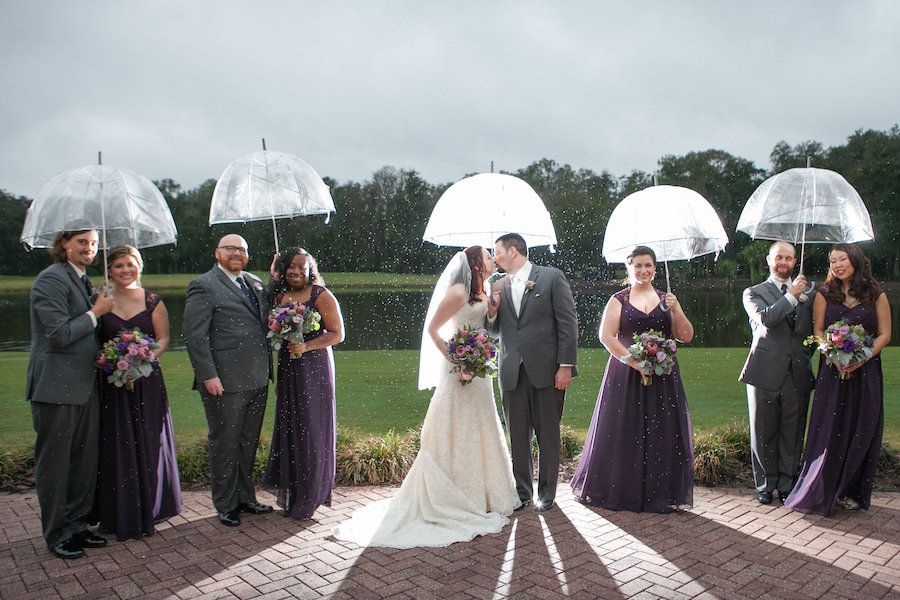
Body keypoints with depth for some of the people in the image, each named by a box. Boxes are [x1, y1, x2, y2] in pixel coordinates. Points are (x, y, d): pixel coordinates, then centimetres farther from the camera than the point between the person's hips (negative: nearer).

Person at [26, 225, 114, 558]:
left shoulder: (84, 281, 16)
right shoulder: (52, 279, -12)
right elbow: (60, 334, -20)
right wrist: (96, 313, -11)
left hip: (85, 386, 8)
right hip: (56, 387, -8)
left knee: (85, 461, 13)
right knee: (54, 464, 5)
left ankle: (77, 525, 26)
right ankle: (56, 535, 18)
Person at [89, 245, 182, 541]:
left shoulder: (152, 300, 3)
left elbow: (163, 339, 3)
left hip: (147, 381, 0)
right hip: (111, 383, 0)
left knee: (147, 444, 6)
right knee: (115, 446, 3)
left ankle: (147, 512, 22)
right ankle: (119, 515, 18)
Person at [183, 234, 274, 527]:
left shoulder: (255, 283, 15)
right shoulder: (203, 286, -6)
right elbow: (194, 335, -11)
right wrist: (208, 376, -16)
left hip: (257, 379, 6)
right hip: (224, 381, -6)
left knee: (249, 442, 16)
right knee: (225, 444, 7)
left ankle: (245, 497, 31)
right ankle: (226, 504, 22)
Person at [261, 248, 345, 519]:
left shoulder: (321, 295, -5)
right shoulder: (279, 297, 13)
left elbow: (337, 333, -7)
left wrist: (306, 347, -20)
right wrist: (276, 377, 14)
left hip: (315, 369, -5)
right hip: (287, 371, 6)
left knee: (312, 428, -1)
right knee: (287, 426, 6)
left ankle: (309, 499, 13)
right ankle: (290, 493, 20)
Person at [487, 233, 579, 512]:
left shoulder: (552, 277, 0)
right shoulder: (499, 287, 13)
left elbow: (568, 322, -4)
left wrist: (566, 365, -11)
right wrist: (491, 313, -3)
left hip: (546, 371, -4)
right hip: (512, 373, 4)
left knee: (547, 435, 6)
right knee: (517, 436, 8)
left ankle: (546, 493, 20)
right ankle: (522, 492, 22)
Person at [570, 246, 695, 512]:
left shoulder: (667, 300, 11)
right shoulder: (618, 300, 3)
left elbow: (686, 337, 7)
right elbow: (606, 336, -8)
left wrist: (676, 311, -9)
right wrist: (634, 362, -16)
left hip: (662, 377, 2)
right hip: (626, 375, -2)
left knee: (662, 433, 3)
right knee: (624, 432, 0)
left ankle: (660, 494, 15)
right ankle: (622, 492, 14)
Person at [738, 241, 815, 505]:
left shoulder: (808, 293, 16)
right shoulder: (754, 293, 5)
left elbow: (813, 331, 19)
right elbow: (764, 319, -14)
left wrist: (806, 357, 7)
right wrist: (792, 295, -15)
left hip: (797, 374, 3)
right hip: (766, 373, -2)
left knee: (792, 434, 6)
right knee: (763, 434, 5)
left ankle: (786, 485, 20)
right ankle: (765, 485, 18)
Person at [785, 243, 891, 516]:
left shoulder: (877, 296, 4)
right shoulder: (825, 295, 6)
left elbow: (884, 334, 2)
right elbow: (818, 331, 2)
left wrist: (862, 358, -14)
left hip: (866, 371, 1)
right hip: (832, 371, 0)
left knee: (860, 432, 4)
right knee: (828, 430, -2)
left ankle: (851, 493, 18)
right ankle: (821, 494, 7)